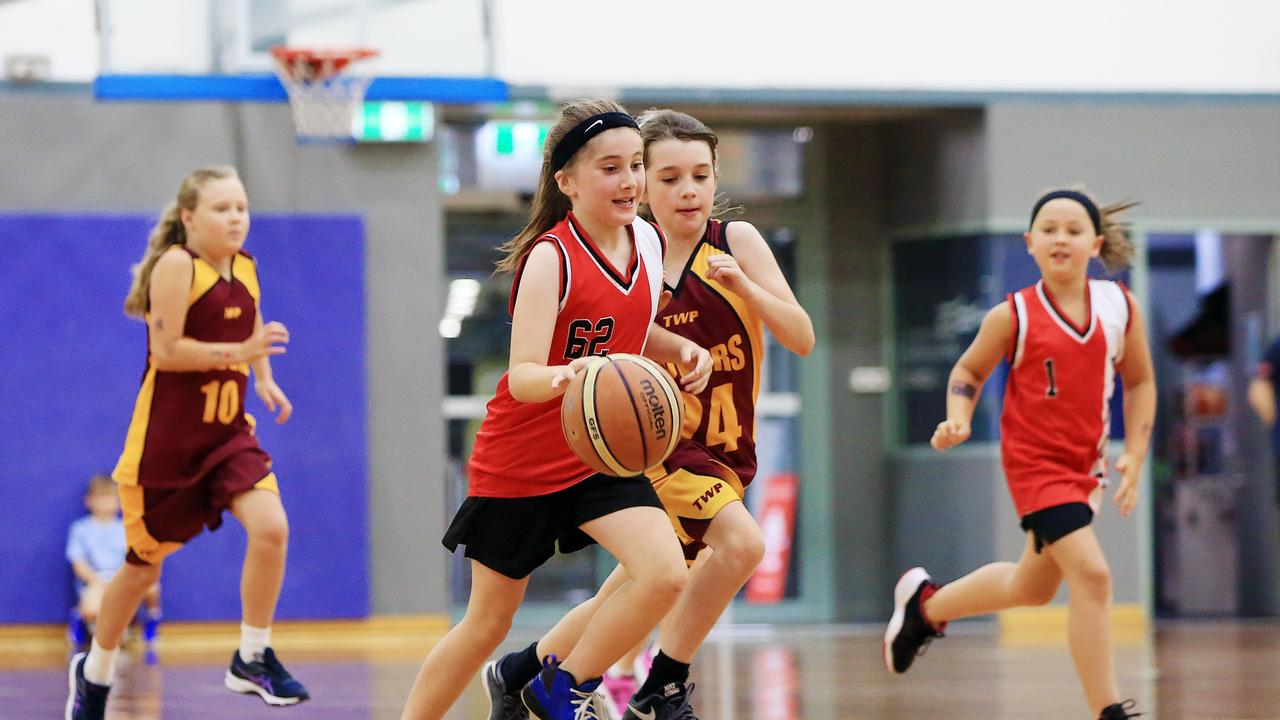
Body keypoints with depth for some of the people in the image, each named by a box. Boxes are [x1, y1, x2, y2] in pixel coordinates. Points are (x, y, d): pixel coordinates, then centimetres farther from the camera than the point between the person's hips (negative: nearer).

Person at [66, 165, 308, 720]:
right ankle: (94, 670, 32)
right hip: (166, 437, -5)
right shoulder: (176, 265, -16)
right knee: (145, 563, 8)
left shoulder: (245, 267, 4)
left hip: (227, 431, 5)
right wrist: (238, 352, -28)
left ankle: (252, 659, -3)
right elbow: (166, 349, -21)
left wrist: (265, 379, 8)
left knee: (270, 528, -19)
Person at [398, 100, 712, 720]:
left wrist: (683, 350, 0)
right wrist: (563, 376, -52)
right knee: (487, 624, 7)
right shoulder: (551, 257, -22)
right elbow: (522, 375, -31)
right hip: (519, 462, -5)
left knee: (665, 575, -19)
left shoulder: (648, 241, -2)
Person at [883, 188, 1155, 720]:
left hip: (1087, 463, 6)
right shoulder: (1013, 316, -11)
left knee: (1033, 588, 19)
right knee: (1091, 574, -20)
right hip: (1035, 461, -6)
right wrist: (958, 419, -14)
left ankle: (926, 604, 44)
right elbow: (969, 371, 5)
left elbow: (1139, 382, 9)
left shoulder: (1120, 307, -3)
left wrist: (1134, 457, 2)